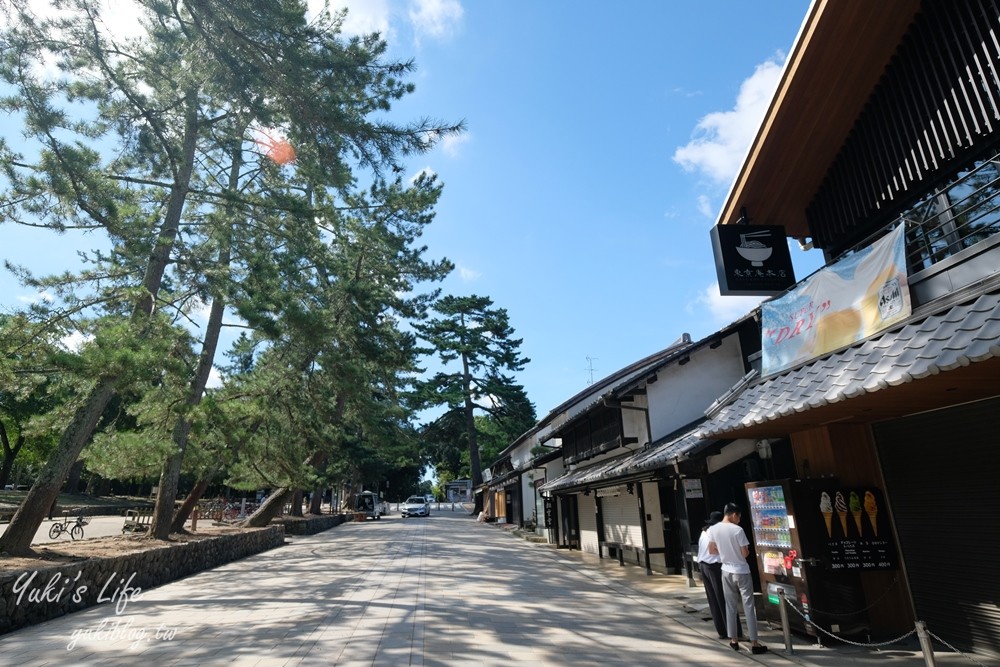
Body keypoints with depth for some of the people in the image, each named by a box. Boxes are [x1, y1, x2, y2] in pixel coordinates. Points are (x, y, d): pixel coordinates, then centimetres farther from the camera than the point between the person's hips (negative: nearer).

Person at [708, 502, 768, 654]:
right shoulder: (738, 530, -18)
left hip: (726, 571, 4)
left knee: (730, 606, 13)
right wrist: (737, 551, 8)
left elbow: (711, 551, 4)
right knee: (748, 606, 5)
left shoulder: (713, 529, -4)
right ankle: (754, 643, 8)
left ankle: (734, 640, 20)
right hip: (741, 571, -4)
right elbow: (745, 553, -14)